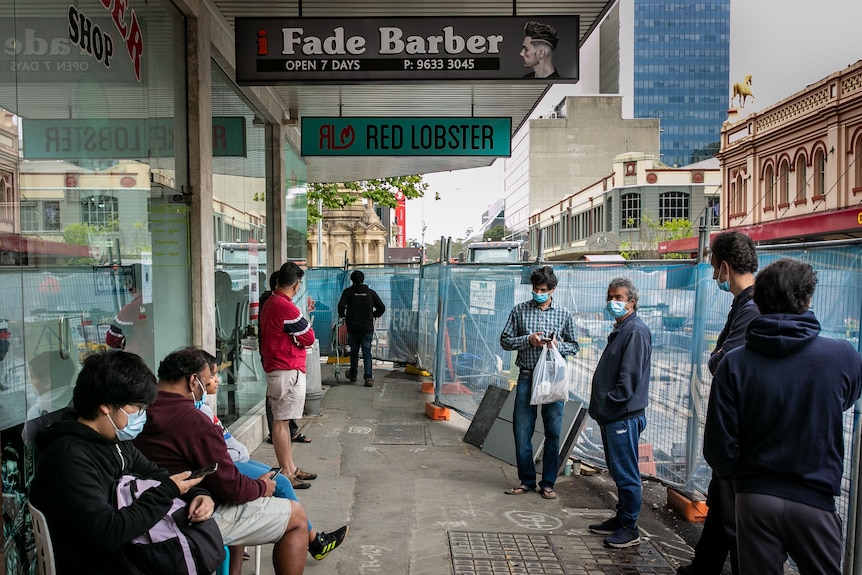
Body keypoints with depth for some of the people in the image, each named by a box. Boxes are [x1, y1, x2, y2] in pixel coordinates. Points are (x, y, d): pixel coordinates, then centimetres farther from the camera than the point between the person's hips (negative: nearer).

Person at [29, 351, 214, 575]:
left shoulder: (117, 440, 3)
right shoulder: (68, 457, -24)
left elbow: (154, 474, 12)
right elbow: (108, 533, -28)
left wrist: (197, 494, -6)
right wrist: (168, 491, -18)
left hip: (130, 550, 8)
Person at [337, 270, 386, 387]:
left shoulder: (348, 292, -2)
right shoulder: (371, 292, 3)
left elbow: (341, 306, -14)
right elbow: (382, 307, 3)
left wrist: (342, 315, 6)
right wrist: (374, 315, 20)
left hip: (352, 328, 0)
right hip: (367, 328, 0)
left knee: (354, 352, 15)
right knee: (367, 352, 2)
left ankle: (353, 375, 28)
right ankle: (368, 377, -8)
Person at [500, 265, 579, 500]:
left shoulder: (564, 314, 5)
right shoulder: (520, 310, 4)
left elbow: (574, 346, 11)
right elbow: (505, 340, 4)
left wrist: (558, 345, -10)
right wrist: (528, 340, -12)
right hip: (527, 376, 0)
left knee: (553, 433, 5)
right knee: (522, 430, 4)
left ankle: (548, 483, 19)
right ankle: (527, 480, 20)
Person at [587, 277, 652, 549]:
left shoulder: (636, 332, -14)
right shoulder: (619, 330, 18)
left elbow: (629, 377, -20)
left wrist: (609, 402, -15)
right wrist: (602, 408, 16)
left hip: (624, 416, -10)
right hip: (613, 416, 10)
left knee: (626, 473, -1)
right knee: (618, 471, 18)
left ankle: (629, 529, 9)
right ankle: (621, 519, 29)